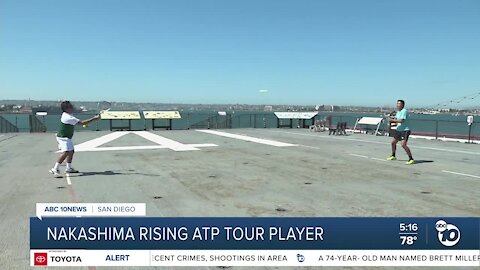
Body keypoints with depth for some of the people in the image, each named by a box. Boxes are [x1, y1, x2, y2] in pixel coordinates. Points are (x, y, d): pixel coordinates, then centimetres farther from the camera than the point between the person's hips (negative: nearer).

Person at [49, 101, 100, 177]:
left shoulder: (66, 115, 4)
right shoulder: (68, 118, -27)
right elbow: (82, 122, -27)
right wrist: (93, 119, -24)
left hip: (67, 137, 11)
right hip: (63, 137, -11)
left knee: (71, 151, 20)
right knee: (65, 152, -24)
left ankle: (68, 168, 34)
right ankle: (55, 169, -24)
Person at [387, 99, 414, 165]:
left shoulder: (404, 111, -17)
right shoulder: (398, 112, 13)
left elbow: (401, 121, -26)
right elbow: (396, 120, 18)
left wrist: (392, 120, -19)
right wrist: (391, 121, -3)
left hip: (405, 130, -10)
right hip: (399, 130, 10)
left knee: (403, 144, -21)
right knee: (393, 142, 18)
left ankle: (411, 159, -13)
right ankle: (393, 156, 39)